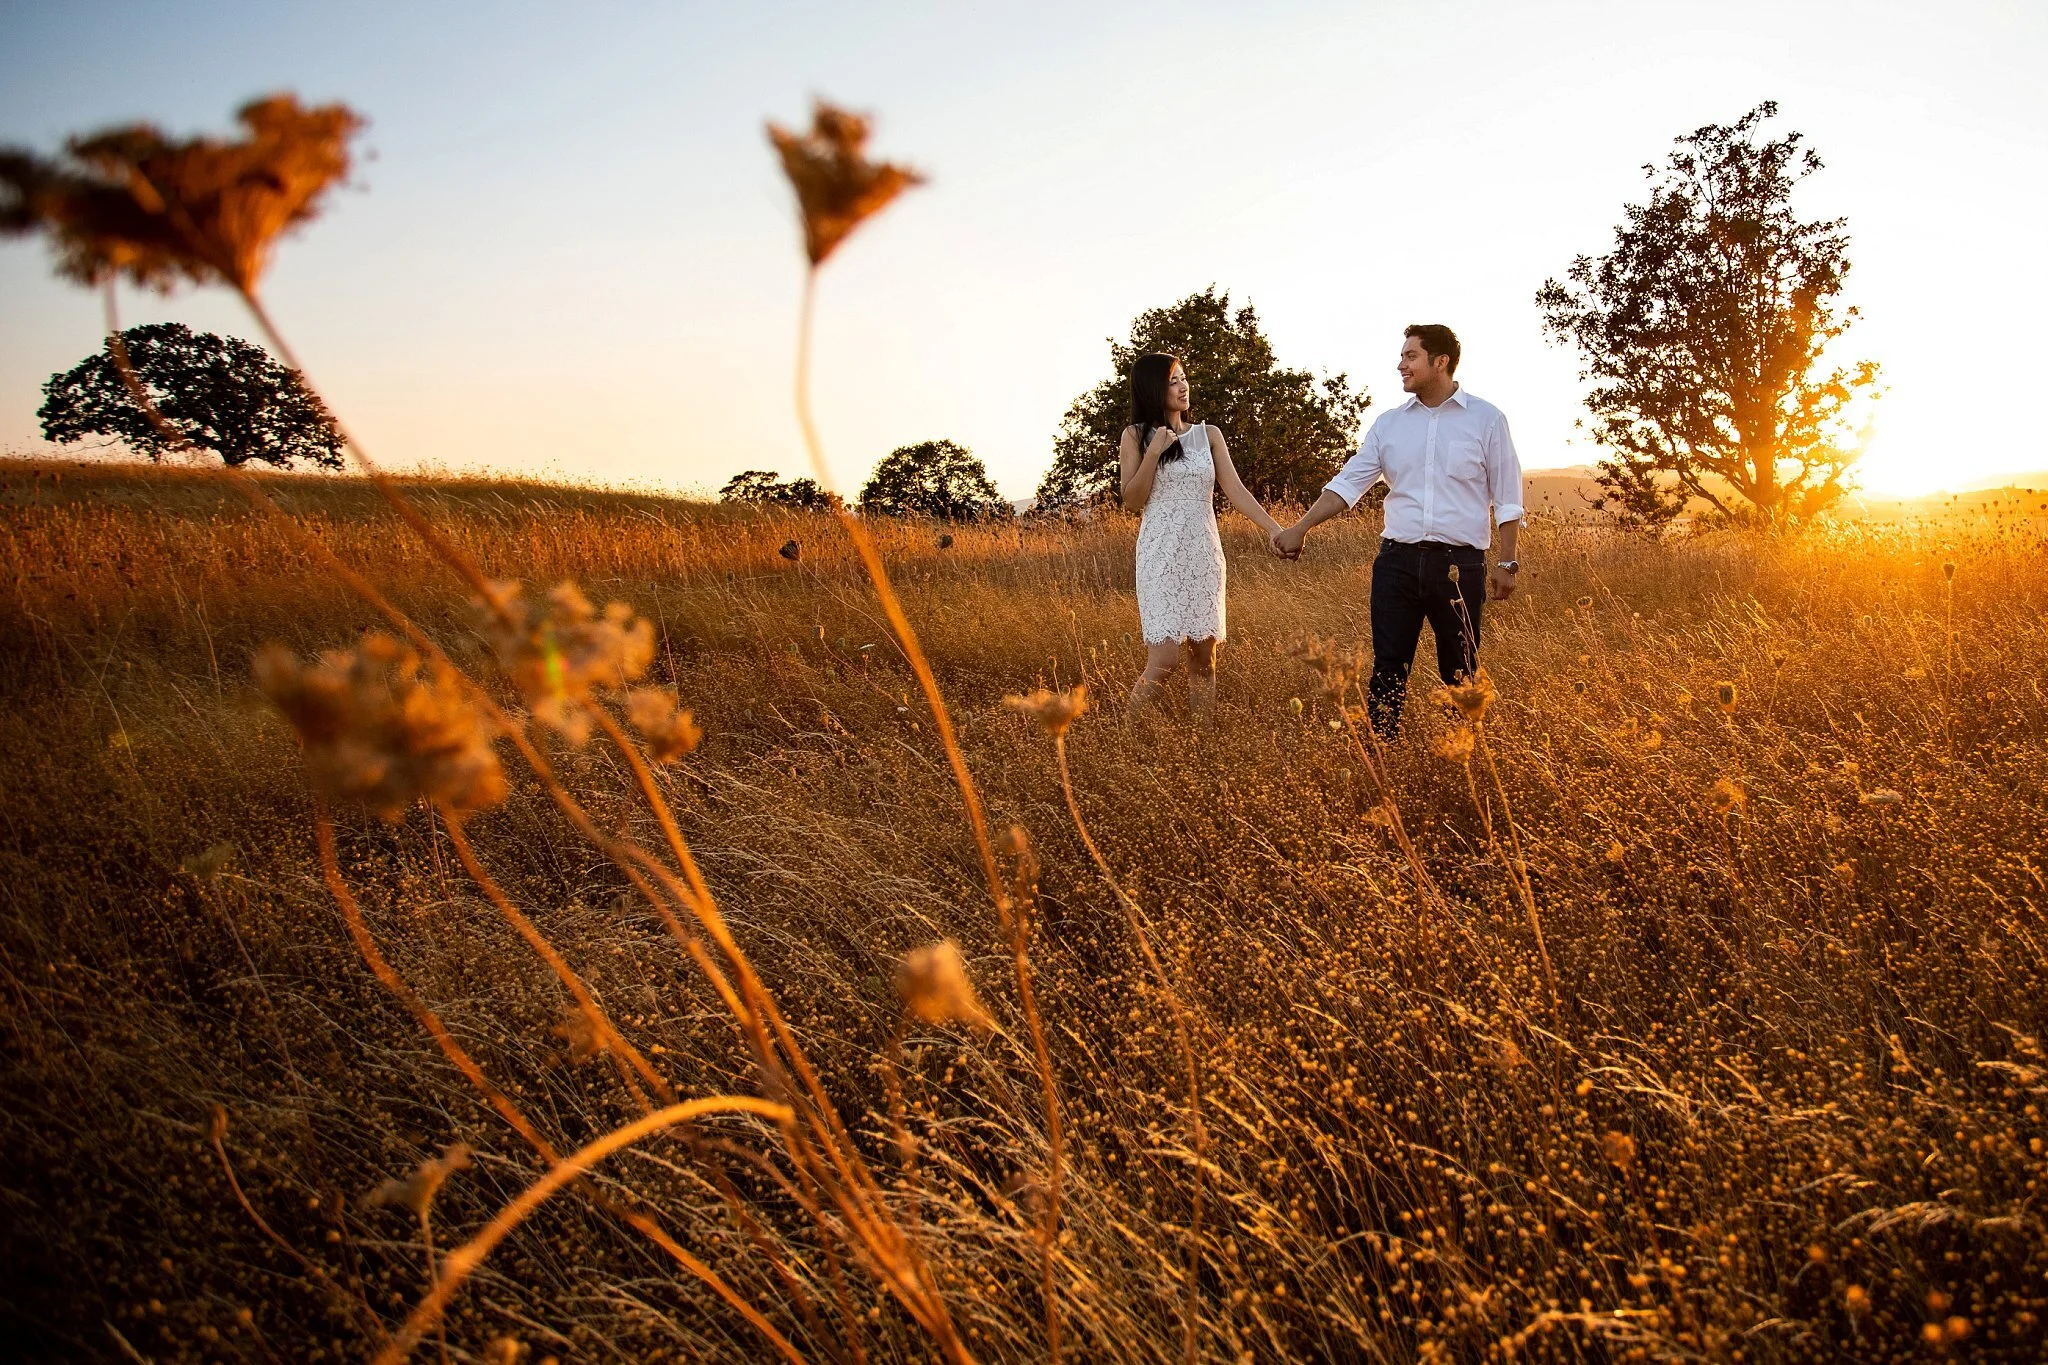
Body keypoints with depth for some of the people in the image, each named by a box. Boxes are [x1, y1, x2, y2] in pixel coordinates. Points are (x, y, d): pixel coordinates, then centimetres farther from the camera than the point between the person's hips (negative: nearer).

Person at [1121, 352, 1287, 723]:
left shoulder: (1208, 435, 10)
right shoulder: (1136, 437, 3)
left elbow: (1235, 490, 3)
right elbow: (1132, 501, -2)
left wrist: (1272, 527, -9)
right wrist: (1154, 452, -12)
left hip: (1204, 555, 4)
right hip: (1162, 556, -4)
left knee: (1204, 656, 5)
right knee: (1164, 659, -12)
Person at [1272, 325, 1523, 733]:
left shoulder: (1485, 419, 1)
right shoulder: (1389, 423, 8)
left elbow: (1506, 500, 1)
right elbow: (1349, 482, 5)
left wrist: (1506, 563, -3)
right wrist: (1301, 528, -4)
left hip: (1459, 565, -2)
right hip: (1397, 562, 2)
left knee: (1461, 675, 7)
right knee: (1388, 669, 4)